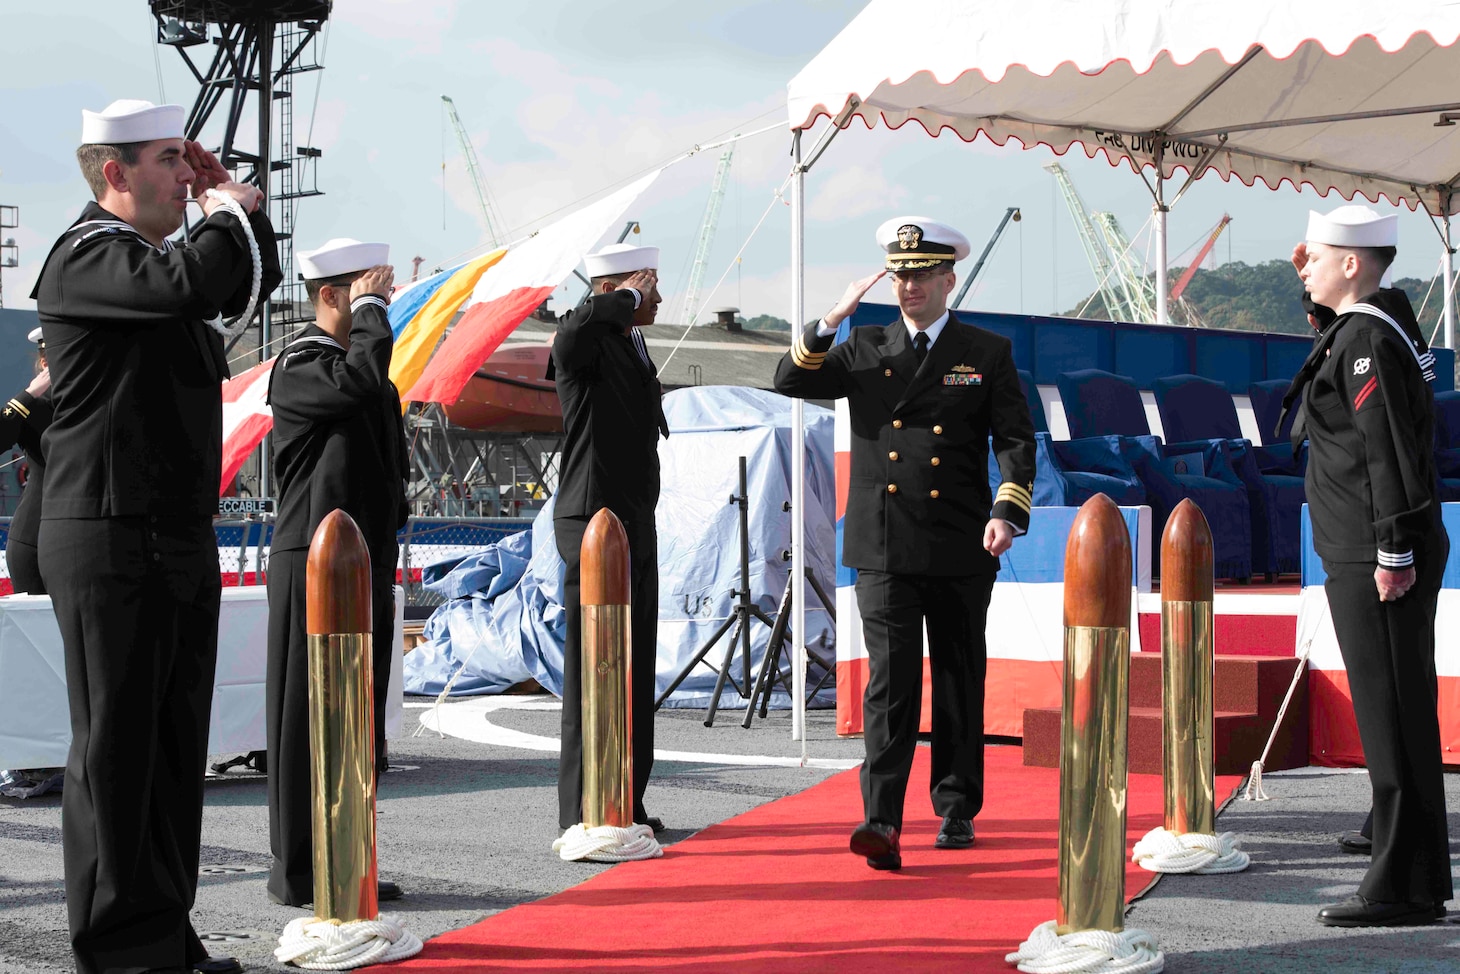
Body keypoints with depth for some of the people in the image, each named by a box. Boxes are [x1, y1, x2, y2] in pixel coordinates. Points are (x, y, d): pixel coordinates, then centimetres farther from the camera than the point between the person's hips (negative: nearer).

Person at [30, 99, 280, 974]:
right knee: (116, 745, -3)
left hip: (182, 541, 9)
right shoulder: (89, 256, -12)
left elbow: (250, 284, 32)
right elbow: (193, 282, -30)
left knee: (176, 745, 12)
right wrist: (232, 209, -11)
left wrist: (235, 199, 18)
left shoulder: (155, 253, 17)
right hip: (114, 543, -9)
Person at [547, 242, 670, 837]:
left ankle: (625, 804, 20)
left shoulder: (633, 347, 18)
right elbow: (572, 337, -40)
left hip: (635, 524, 10)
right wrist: (626, 299, -23)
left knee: (633, 669, 12)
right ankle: (583, 812, -2)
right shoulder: (587, 340, -12)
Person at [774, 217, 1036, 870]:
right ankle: (882, 822, -17)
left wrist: (1008, 510, -15)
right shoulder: (865, 350, 12)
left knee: (959, 682, 10)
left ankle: (957, 810, 24)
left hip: (961, 548, 0)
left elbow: (1015, 439, 0)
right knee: (890, 680, -10)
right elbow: (790, 382, 4)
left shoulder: (988, 354, 6)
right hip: (883, 549, 0)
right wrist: (832, 320, -9)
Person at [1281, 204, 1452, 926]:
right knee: (1400, 713, 14)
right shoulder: (1388, 320, 15)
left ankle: (1403, 889, -3)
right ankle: (1418, 877, 21)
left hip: (1376, 564, -10)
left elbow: (1392, 452, -20)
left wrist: (1394, 553, -20)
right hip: (1373, 555, 10)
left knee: (1392, 717, -7)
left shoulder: (1365, 340, -15)